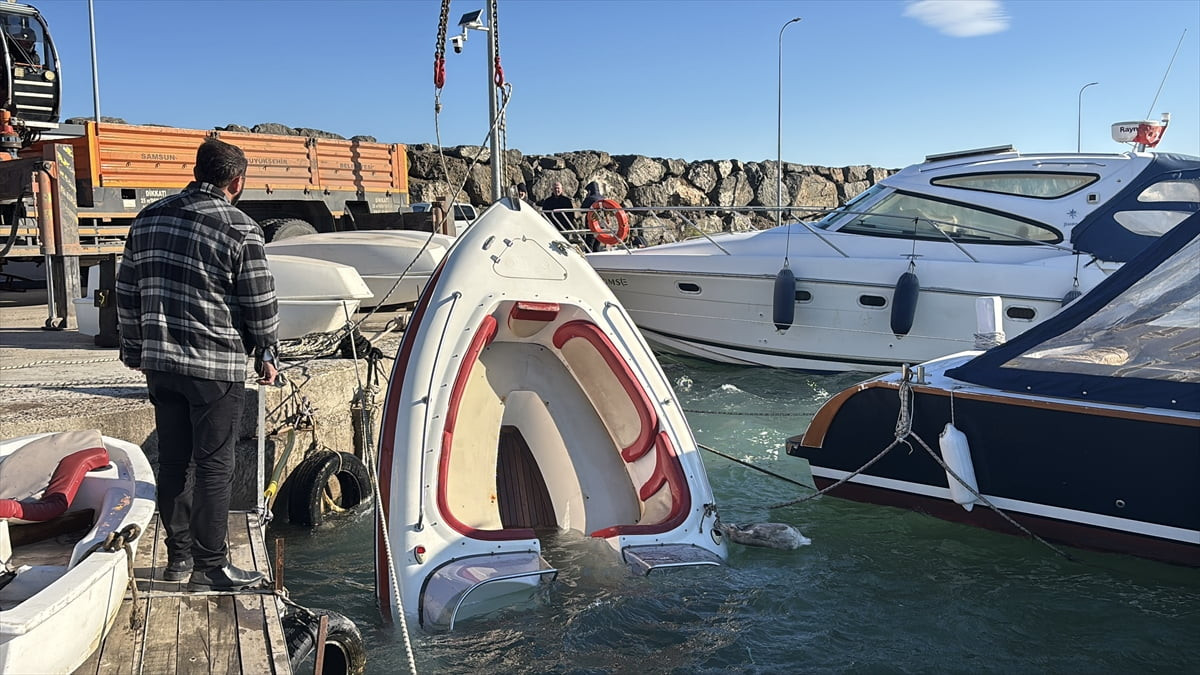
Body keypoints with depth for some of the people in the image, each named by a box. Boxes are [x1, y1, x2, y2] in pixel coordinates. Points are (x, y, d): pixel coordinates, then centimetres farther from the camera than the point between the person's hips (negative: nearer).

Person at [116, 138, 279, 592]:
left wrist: (135, 350, 22)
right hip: (216, 367, -6)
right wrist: (266, 353, 7)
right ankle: (209, 567, 8)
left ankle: (179, 554, 26)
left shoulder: (149, 219, 9)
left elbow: (127, 292, 14)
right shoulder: (239, 227, -10)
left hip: (159, 363, 6)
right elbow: (260, 302, -7)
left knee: (173, 460, 15)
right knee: (214, 466, 1)